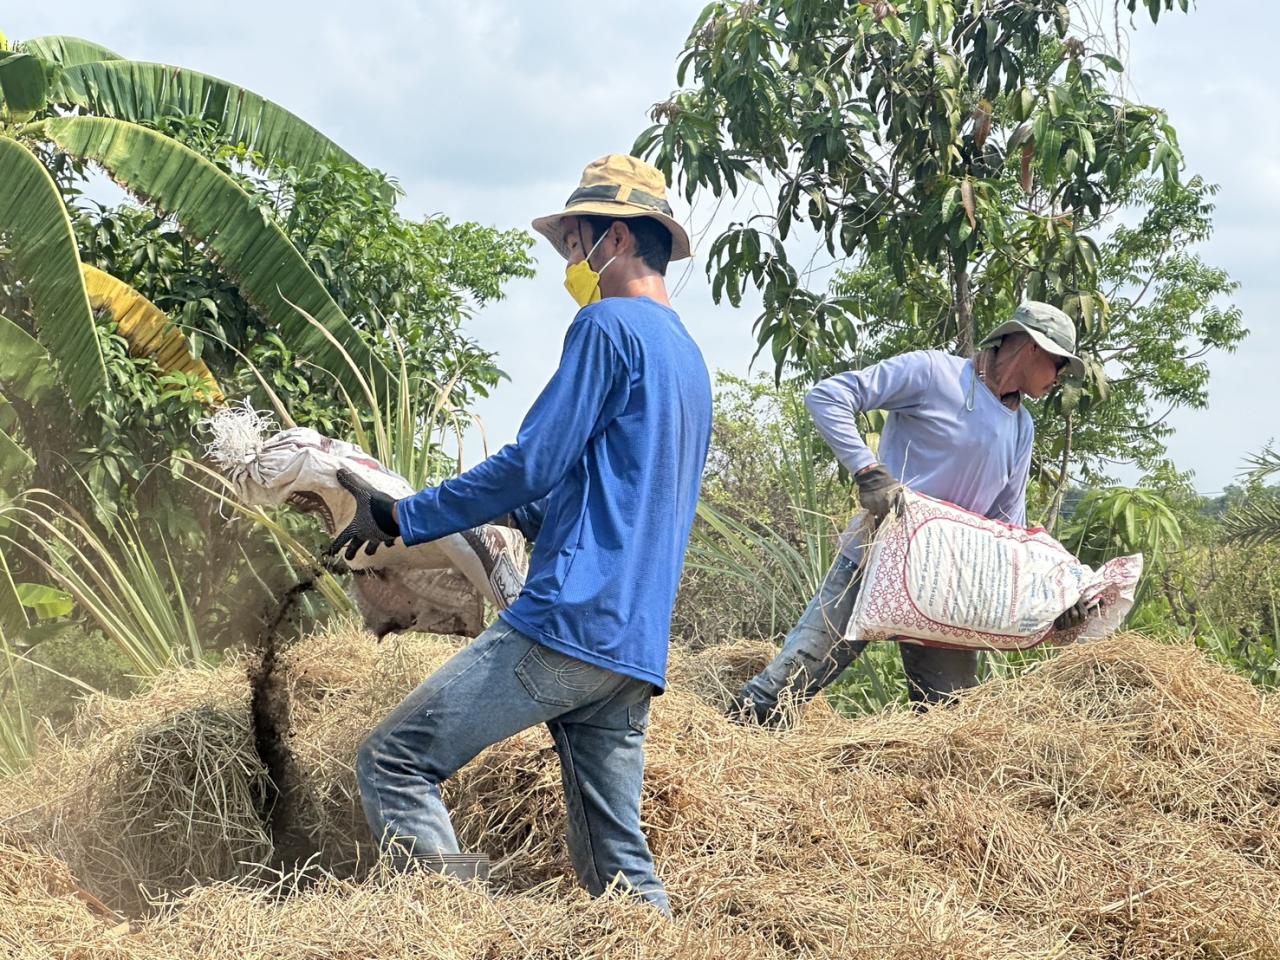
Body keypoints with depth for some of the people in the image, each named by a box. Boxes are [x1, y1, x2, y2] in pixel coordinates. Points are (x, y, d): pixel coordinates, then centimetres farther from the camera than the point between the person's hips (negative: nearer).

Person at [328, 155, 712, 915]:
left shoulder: (609, 326, -5)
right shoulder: (691, 359, 23)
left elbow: (529, 466, -10)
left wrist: (401, 518, -1)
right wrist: (525, 511, 30)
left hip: (570, 620, -9)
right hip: (636, 648, 9)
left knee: (394, 762, -7)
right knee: (617, 864, 9)